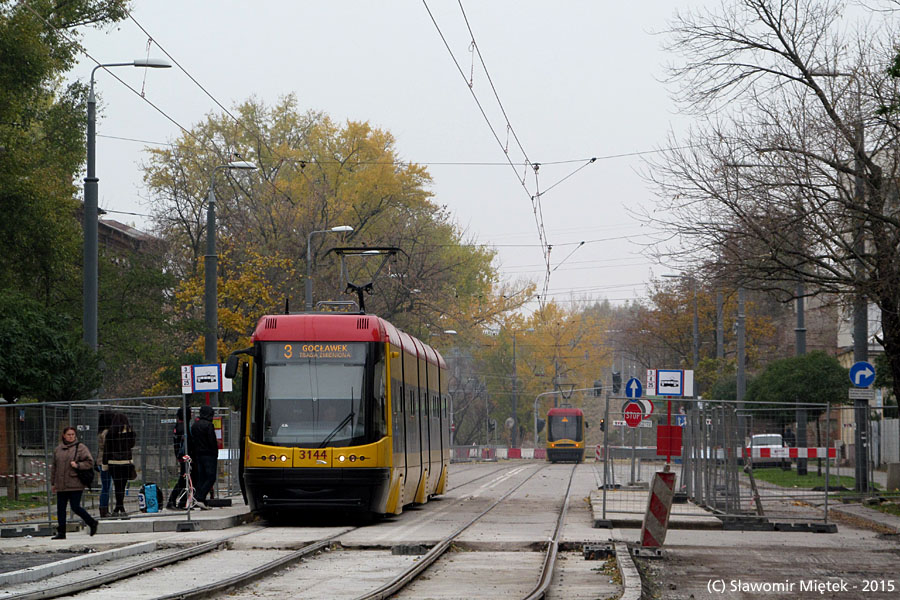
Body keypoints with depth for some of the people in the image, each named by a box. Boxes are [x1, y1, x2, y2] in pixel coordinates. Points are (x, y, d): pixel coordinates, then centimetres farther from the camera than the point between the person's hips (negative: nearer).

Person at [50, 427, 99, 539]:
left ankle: (92, 522, 15)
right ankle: (61, 532, 11)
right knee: (60, 508, 5)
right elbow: (54, 467, 18)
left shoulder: (81, 448, -2)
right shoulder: (58, 449, 12)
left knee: (75, 507, -6)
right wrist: (53, 483, 16)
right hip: (61, 486, 5)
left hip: (75, 485, -5)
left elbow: (90, 462, -5)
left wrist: (78, 465, -18)